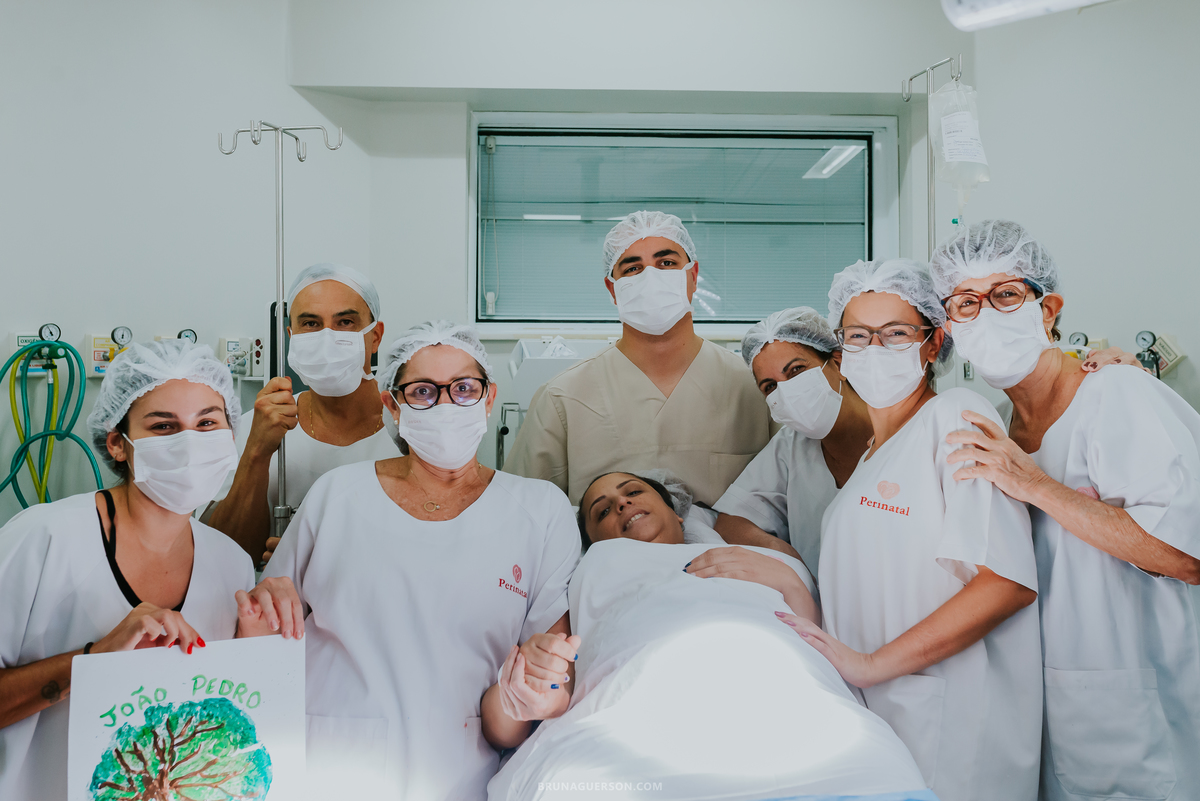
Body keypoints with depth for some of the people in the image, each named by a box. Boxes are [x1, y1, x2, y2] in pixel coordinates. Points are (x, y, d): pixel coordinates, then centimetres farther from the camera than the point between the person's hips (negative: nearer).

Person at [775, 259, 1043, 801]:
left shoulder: (957, 416, -10)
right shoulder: (870, 453, 16)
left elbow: (1009, 581, -21)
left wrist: (870, 664, -19)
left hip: (950, 722, -7)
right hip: (874, 716, 7)